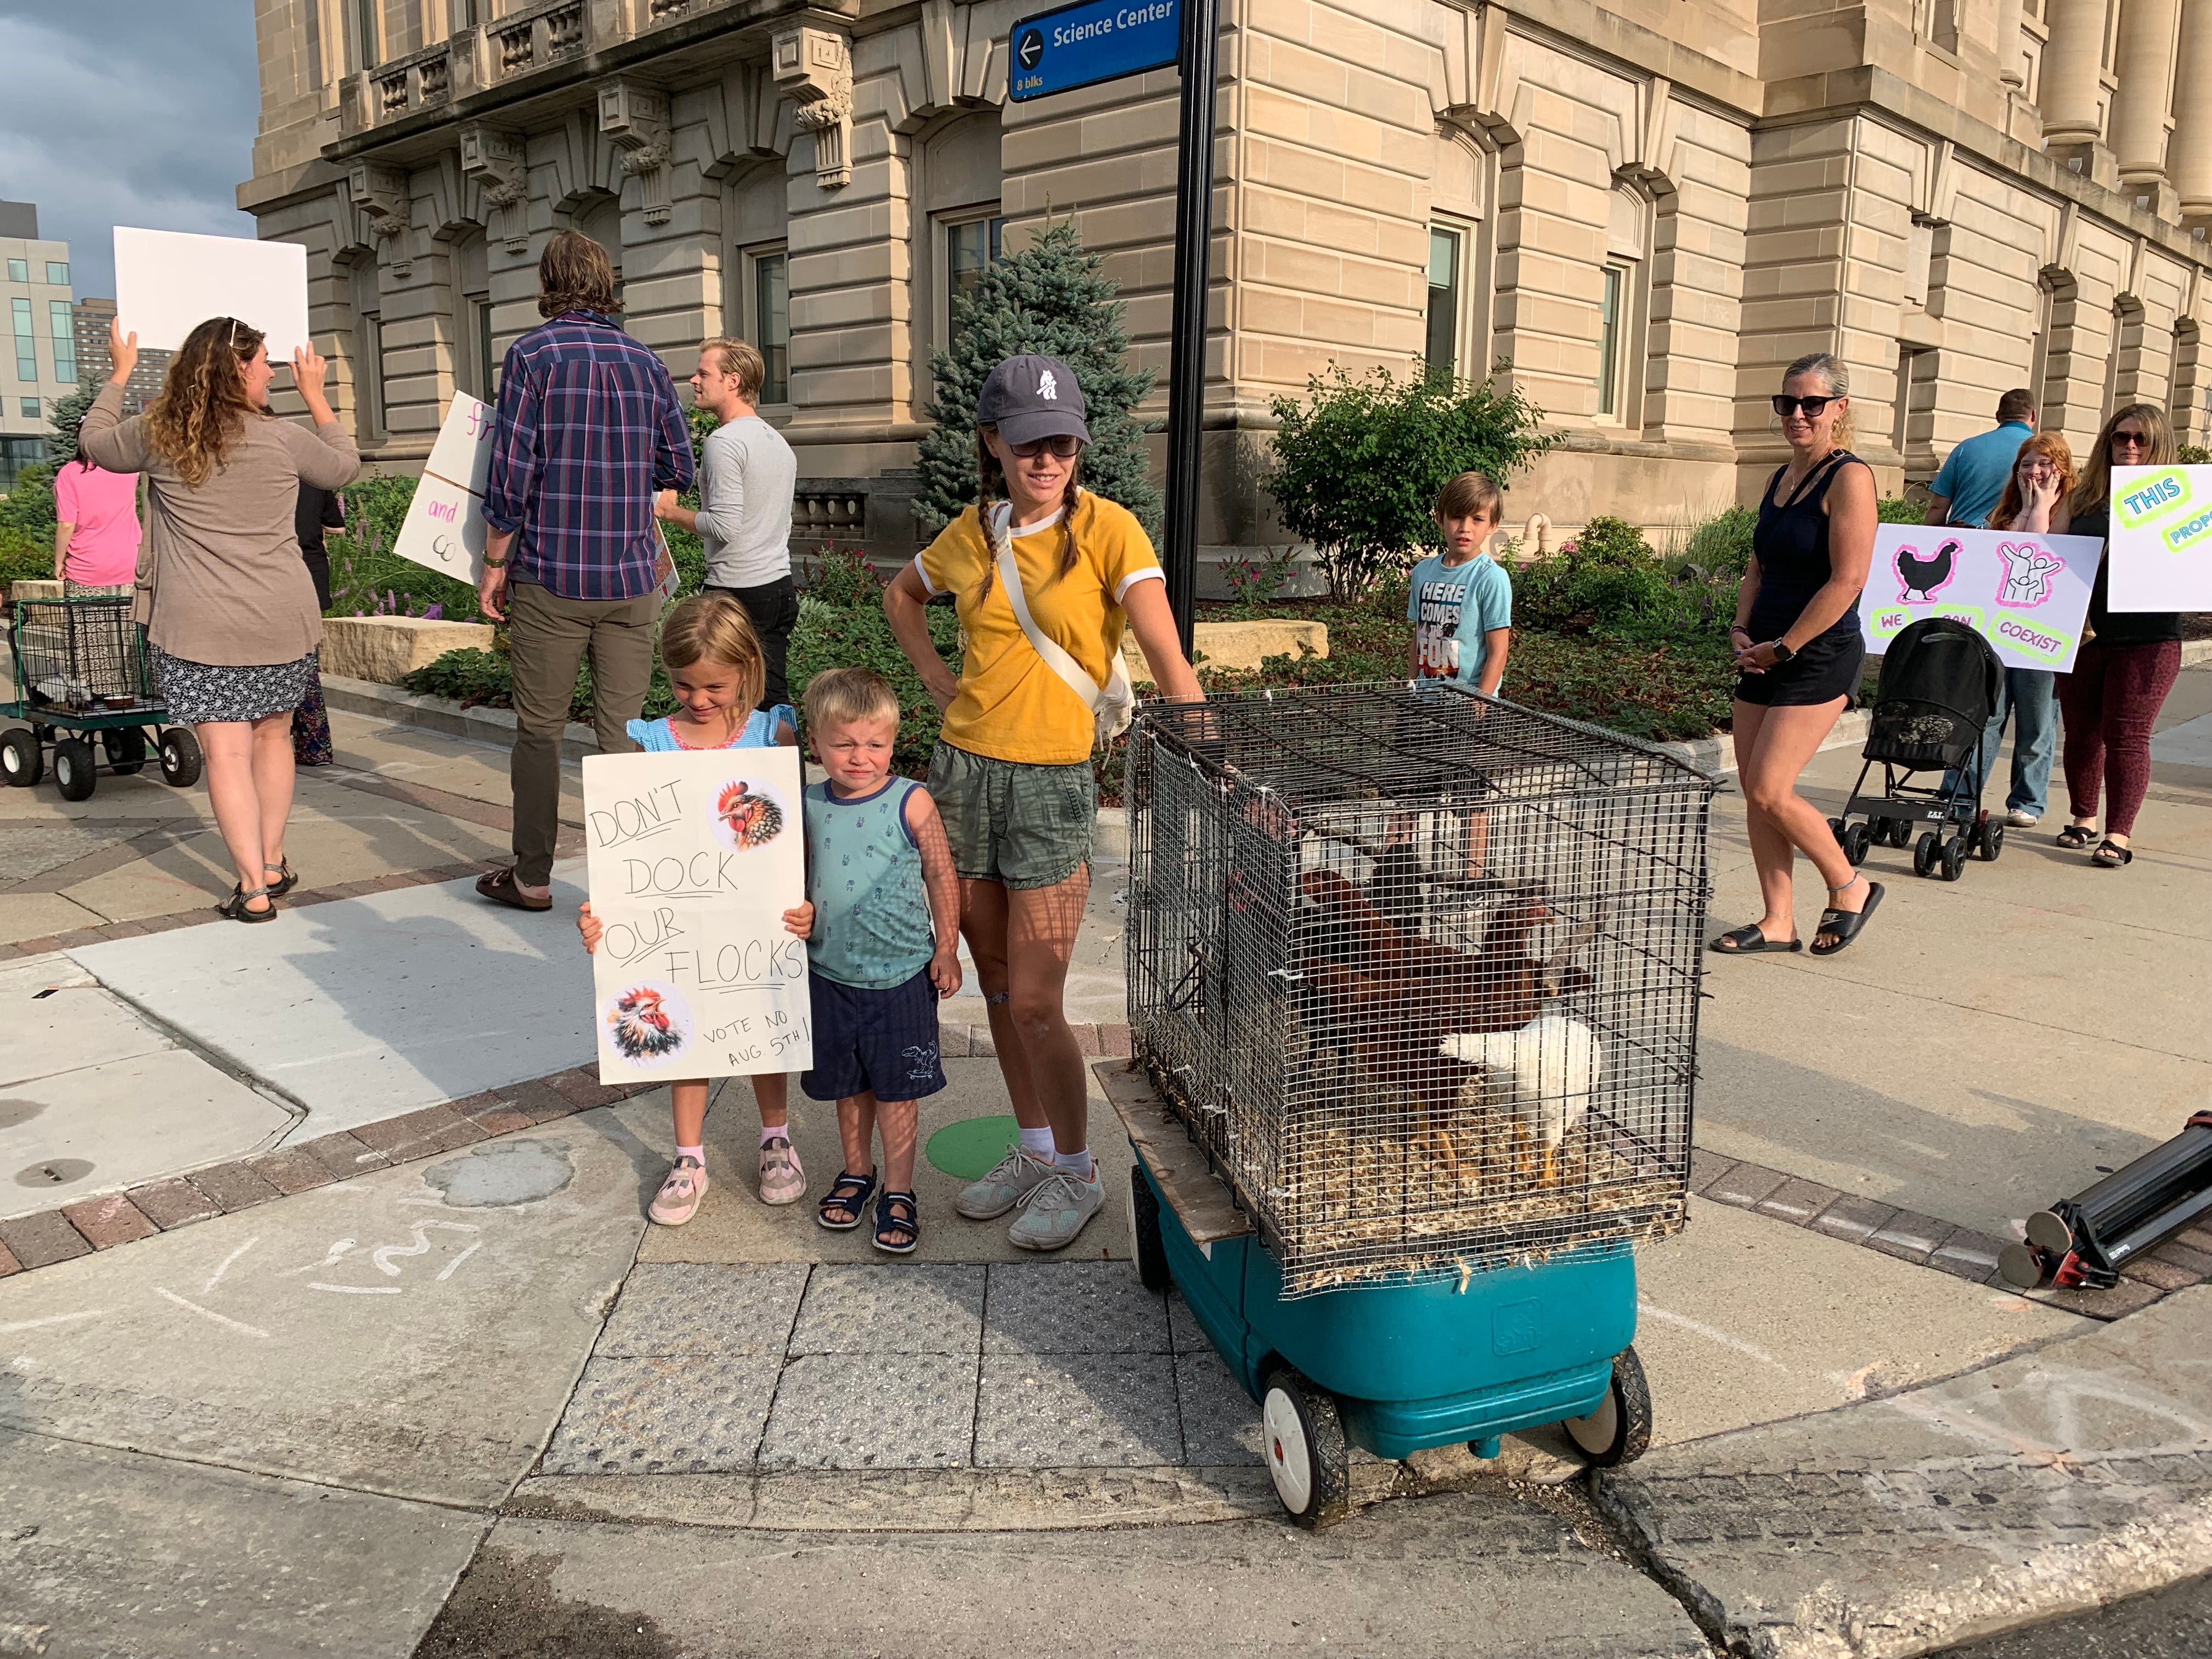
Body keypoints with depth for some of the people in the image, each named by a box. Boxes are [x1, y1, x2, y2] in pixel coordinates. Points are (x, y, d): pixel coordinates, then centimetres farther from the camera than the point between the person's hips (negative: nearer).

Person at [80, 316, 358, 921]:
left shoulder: (157, 436, 0)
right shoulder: (283, 438, -3)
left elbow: (95, 441, 22)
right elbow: (345, 467, 16)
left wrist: (120, 373, 35)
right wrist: (315, 394, 25)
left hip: (197, 626, -1)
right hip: (282, 620, 1)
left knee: (226, 752, -2)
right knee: (272, 736, 18)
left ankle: (254, 888, -5)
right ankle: (273, 862, 25)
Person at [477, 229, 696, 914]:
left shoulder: (533, 354, -5)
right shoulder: (645, 362, 7)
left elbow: (512, 473, -9)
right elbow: (678, 470, 10)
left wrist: (494, 563, 0)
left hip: (551, 577, -3)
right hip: (632, 579, 3)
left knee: (539, 729, 7)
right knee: (624, 729, 5)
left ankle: (531, 876, 15)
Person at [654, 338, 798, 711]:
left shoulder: (724, 442, -12)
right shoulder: (780, 442, 16)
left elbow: (724, 526, -19)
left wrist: (669, 510, -6)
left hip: (737, 592, -9)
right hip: (781, 587, 9)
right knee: (773, 700, 9)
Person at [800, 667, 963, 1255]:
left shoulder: (911, 803, -11)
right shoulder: (808, 807, -1)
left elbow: (942, 877, -4)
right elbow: (795, 880, 13)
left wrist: (947, 949, -3)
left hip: (900, 976, -3)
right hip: (830, 974, 4)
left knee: (896, 1090, 6)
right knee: (847, 1084, 18)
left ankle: (899, 1193, 20)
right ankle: (856, 1171, 38)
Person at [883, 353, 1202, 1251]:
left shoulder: (1108, 529, -10)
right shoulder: (973, 533, 5)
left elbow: (1169, 661, -19)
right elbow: (901, 593, 26)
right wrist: (938, 678, 11)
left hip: (1052, 782, -5)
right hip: (962, 771, 5)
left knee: (1034, 1003, -3)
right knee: (997, 984, 15)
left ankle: (1076, 1174, 19)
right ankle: (1033, 1149, 33)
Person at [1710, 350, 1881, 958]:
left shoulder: (1849, 478, -11)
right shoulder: (1779, 480, 14)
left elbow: (1847, 581, -18)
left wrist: (1781, 647, -14)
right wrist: (1743, 630, 2)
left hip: (1819, 657, -8)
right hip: (1765, 654, 8)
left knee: (1768, 791, -11)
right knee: (1755, 792, 6)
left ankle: (1850, 887, 12)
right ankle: (1777, 922, 17)